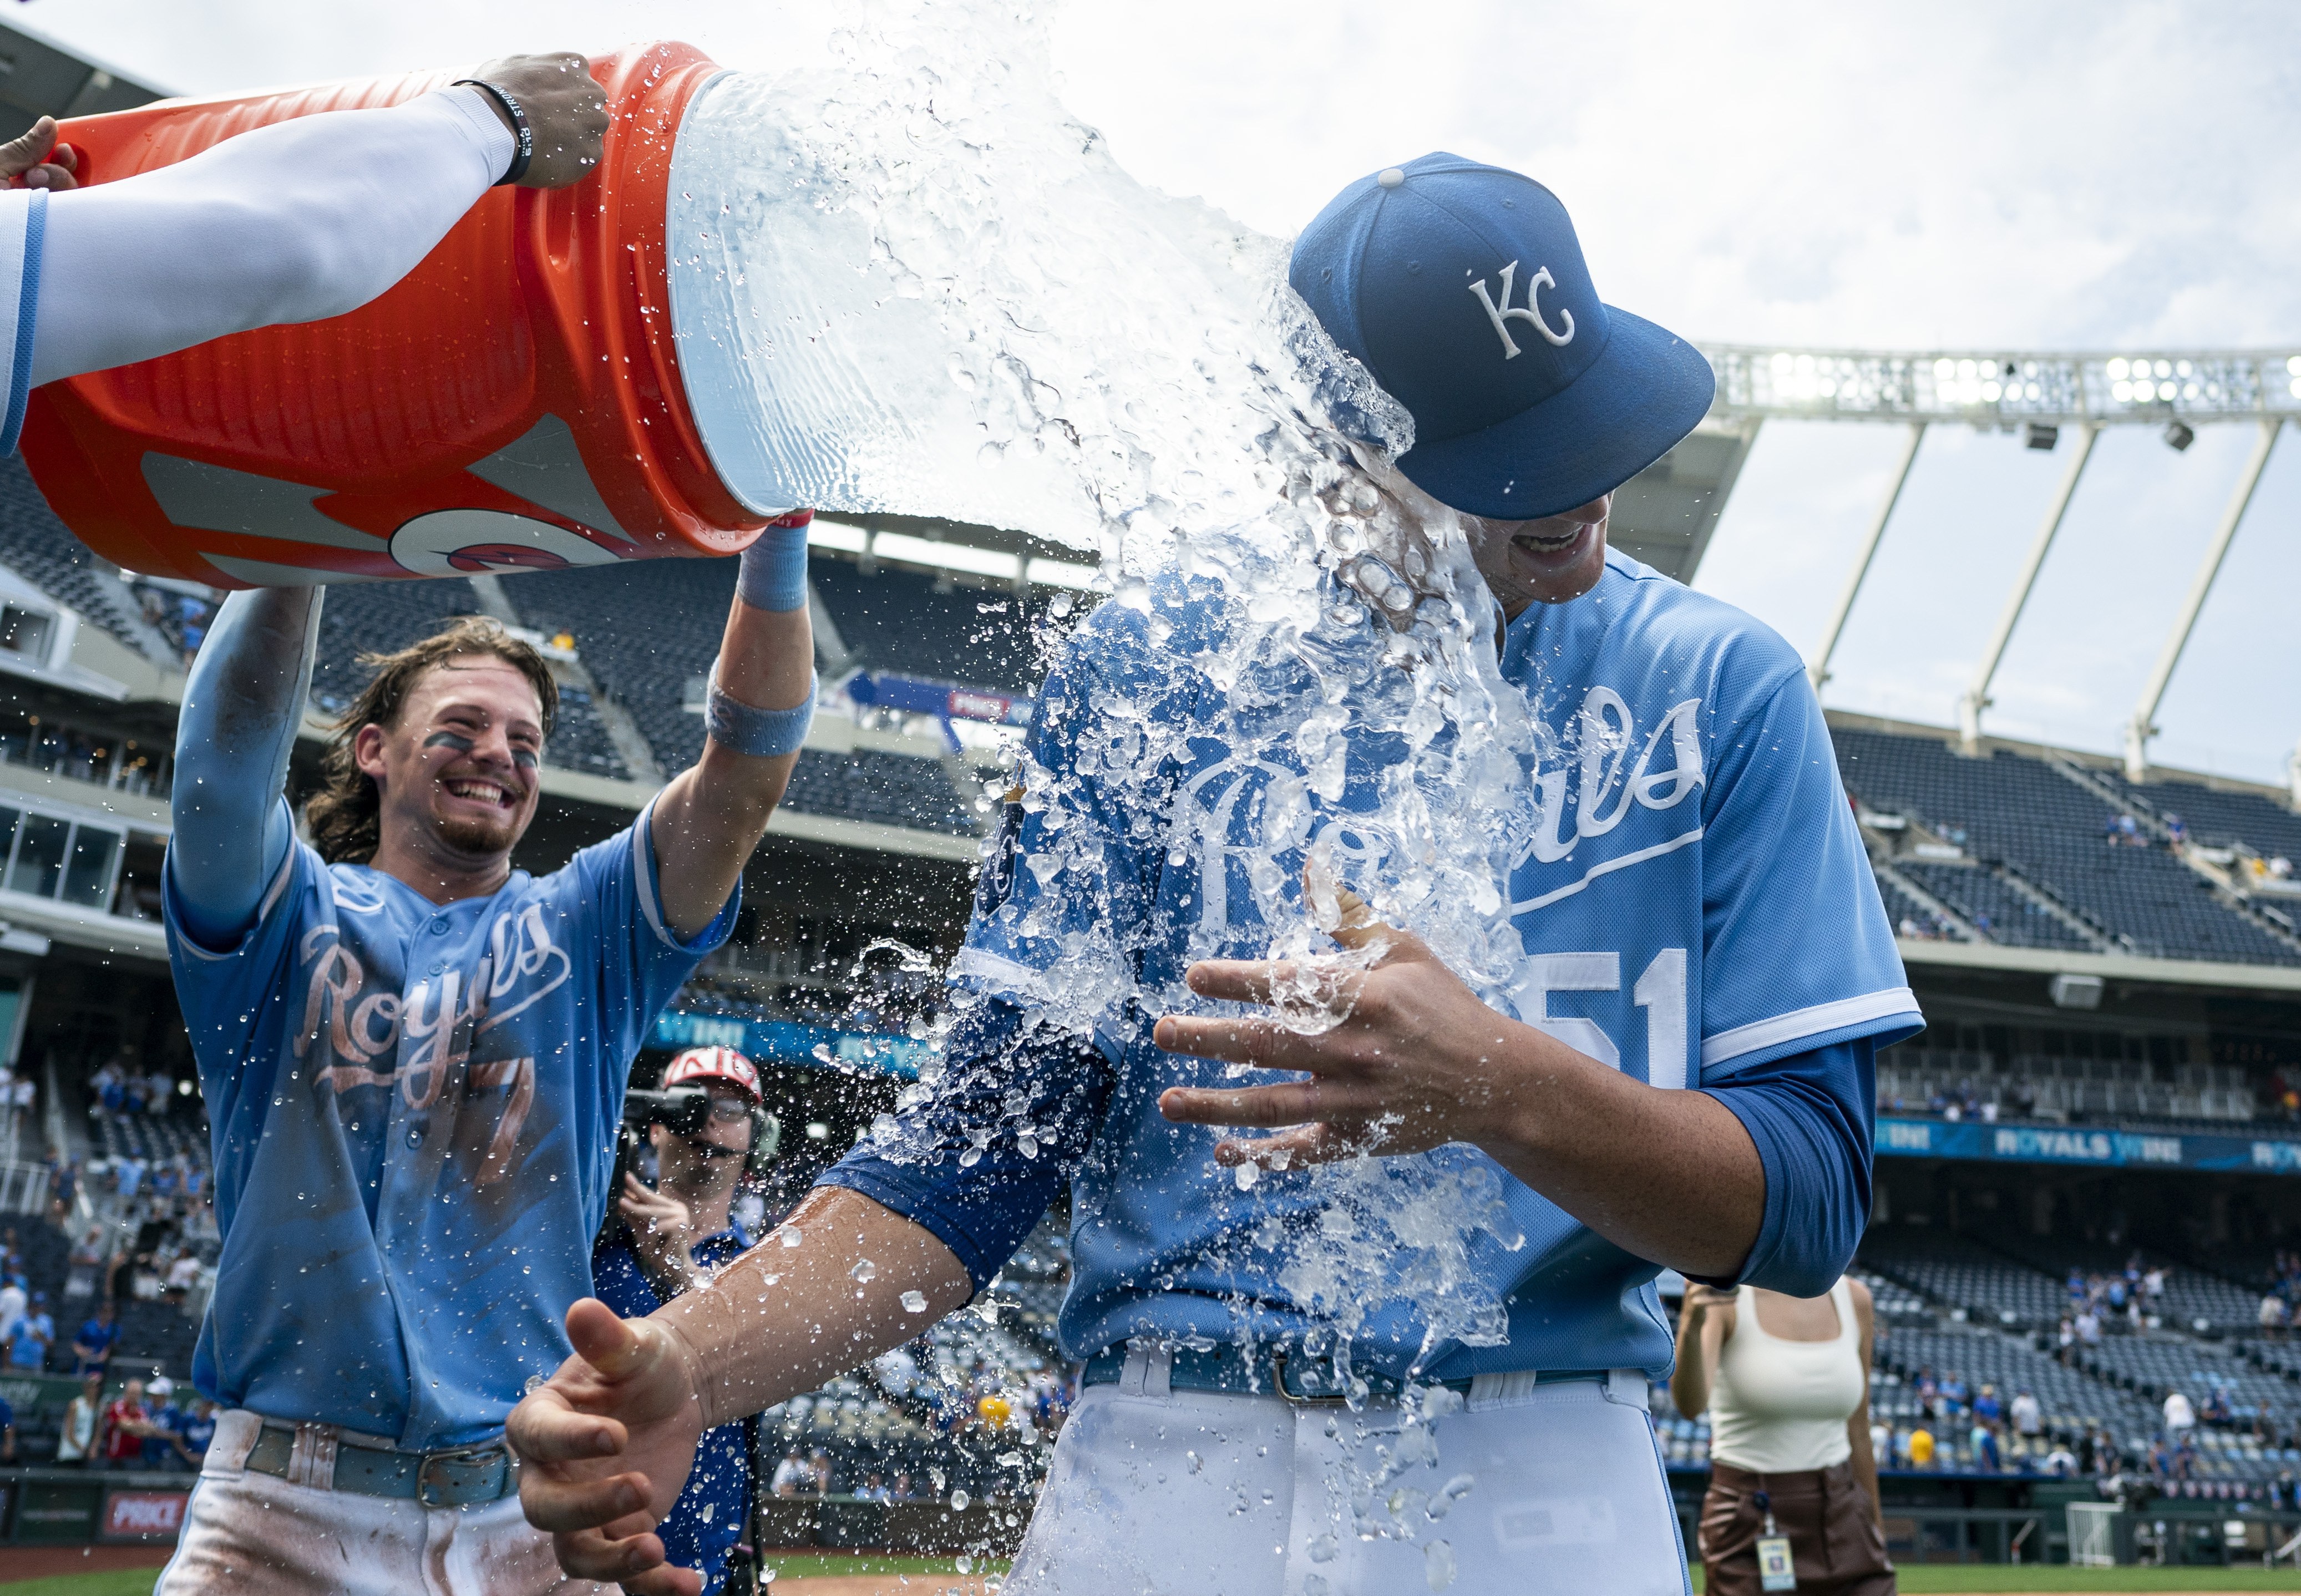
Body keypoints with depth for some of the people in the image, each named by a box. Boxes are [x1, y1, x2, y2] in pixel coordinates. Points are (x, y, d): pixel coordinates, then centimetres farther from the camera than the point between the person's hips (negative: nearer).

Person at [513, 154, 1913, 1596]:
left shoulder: (1720, 690, 0)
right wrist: (699, 1366, -18)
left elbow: (1811, 1205, -5)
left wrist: (1498, 1090, -25)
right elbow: (997, 1115, -1)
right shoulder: (1150, 671, 0)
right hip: (1165, 1476, 0)